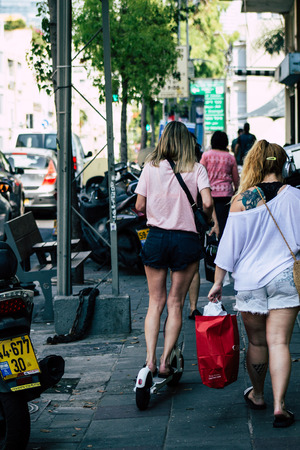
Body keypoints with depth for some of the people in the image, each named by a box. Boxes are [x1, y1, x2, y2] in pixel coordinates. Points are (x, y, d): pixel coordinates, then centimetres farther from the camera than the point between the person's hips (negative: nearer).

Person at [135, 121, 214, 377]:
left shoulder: (151, 167, 0)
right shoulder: (196, 169, -3)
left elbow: (140, 206, -2)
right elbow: (207, 203, -15)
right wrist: (206, 217, 6)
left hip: (156, 238, 1)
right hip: (187, 238, -1)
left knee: (155, 302, 9)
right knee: (175, 303, 9)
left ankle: (150, 360, -4)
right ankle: (165, 362, 4)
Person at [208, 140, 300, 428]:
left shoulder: (242, 201, -7)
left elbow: (229, 245, -4)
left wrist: (217, 282, 4)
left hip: (250, 280, 0)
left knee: (257, 343, 14)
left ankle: (257, 396, 32)